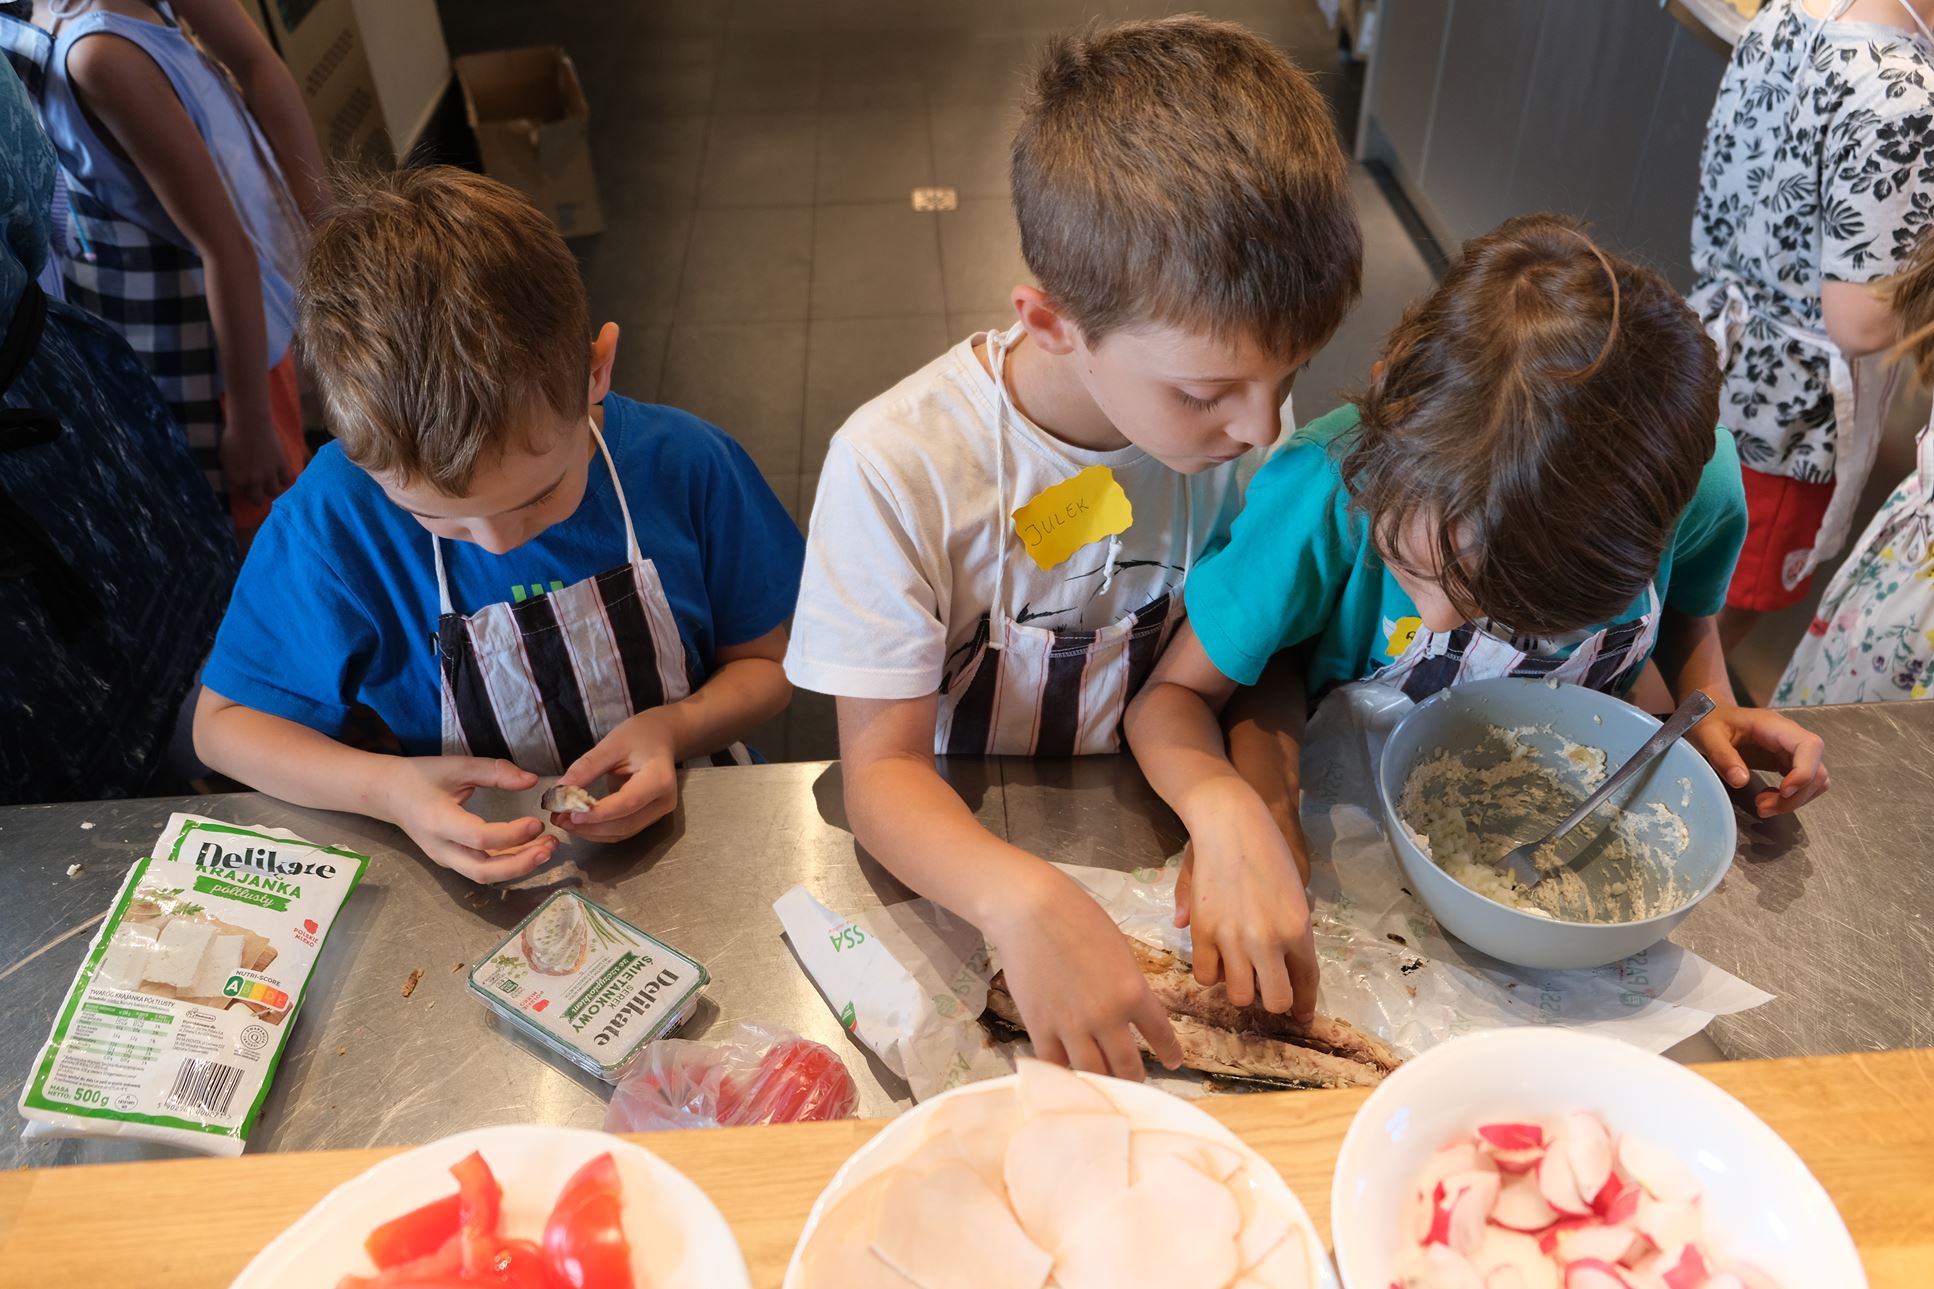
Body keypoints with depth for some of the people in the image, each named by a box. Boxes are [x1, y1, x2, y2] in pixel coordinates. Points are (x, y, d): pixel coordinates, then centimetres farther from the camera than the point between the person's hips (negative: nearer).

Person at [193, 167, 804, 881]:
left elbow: (763, 662, 0)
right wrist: (383, 787, -19)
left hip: (687, 833, 1)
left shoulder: (686, 466, -14)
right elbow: (222, 722, -3)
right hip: (478, 872, 0)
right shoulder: (334, 515, -15)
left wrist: (676, 728, -20)